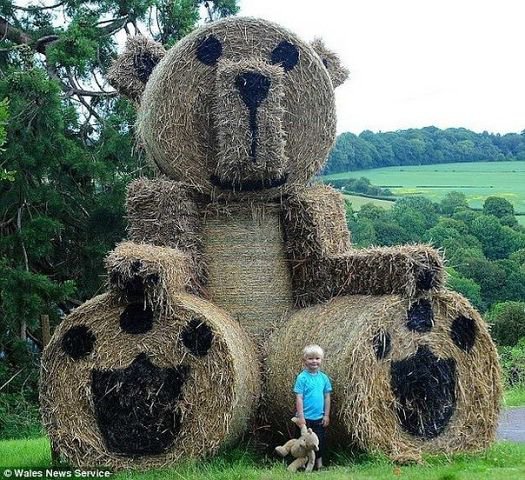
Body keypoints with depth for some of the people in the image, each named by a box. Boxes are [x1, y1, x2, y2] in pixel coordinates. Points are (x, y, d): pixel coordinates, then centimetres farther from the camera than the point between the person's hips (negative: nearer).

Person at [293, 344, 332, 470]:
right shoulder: (302, 378, -10)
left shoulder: (324, 378, 2)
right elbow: (299, 398, -11)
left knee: (320, 441, 10)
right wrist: (300, 416, -13)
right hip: (305, 417, -4)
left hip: (319, 418, 4)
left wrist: (326, 415, 6)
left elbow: (327, 397, 8)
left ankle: (319, 463, 21)